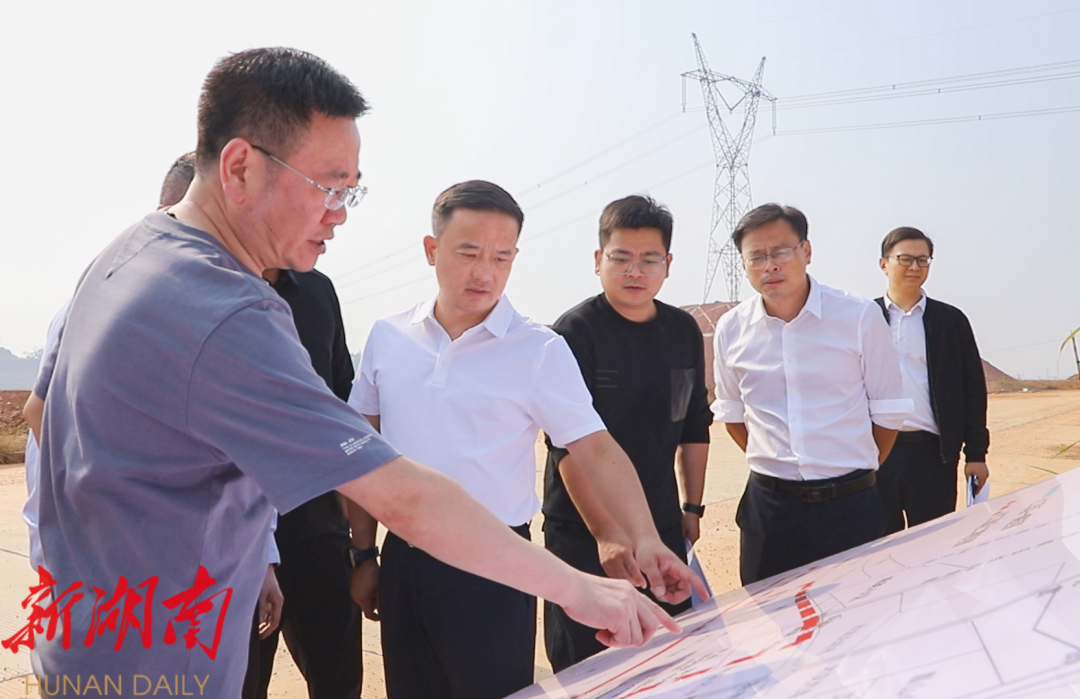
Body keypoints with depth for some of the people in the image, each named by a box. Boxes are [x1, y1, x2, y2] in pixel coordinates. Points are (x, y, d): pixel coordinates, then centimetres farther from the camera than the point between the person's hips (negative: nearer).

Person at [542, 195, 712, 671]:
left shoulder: (684, 332, 6)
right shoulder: (575, 333, -12)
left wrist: (693, 507, 16)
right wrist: (606, 531, -25)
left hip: (662, 525, 6)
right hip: (584, 530, -5)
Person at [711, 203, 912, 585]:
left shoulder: (860, 316, -6)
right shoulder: (731, 330, 1)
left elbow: (888, 412, 2)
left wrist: (856, 471, 10)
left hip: (850, 506, -2)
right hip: (769, 506, 2)